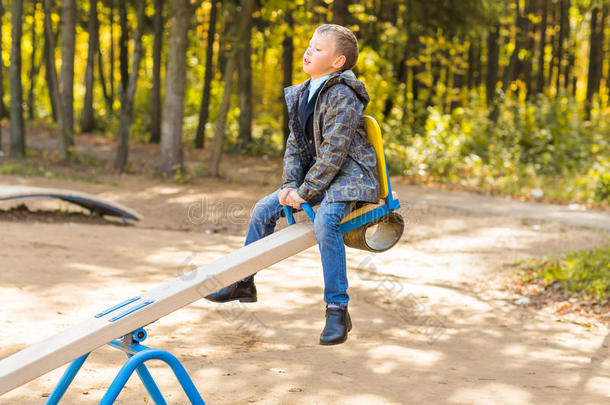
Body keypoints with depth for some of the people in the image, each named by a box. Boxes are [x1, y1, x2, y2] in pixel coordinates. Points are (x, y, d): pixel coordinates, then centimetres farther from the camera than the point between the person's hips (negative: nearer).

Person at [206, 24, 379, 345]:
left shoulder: (342, 97, -19)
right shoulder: (301, 96, 8)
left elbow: (333, 153, -23)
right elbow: (295, 144, 10)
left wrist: (304, 193, -22)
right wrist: (290, 185, -5)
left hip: (348, 174, -9)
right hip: (315, 174, 9)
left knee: (324, 221, -34)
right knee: (263, 209, 6)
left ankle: (337, 310, -28)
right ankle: (243, 284, 22)